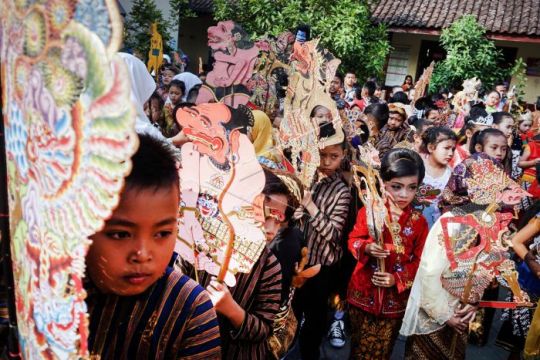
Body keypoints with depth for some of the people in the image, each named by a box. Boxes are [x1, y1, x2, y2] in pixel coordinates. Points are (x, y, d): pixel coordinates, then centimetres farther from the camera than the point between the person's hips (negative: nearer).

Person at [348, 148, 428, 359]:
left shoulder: (419, 222, -7)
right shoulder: (369, 211, -8)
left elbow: (420, 260, -6)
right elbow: (354, 240, -2)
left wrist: (397, 279, -20)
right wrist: (367, 248, -25)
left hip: (395, 297, 0)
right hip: (364, 292, 0)